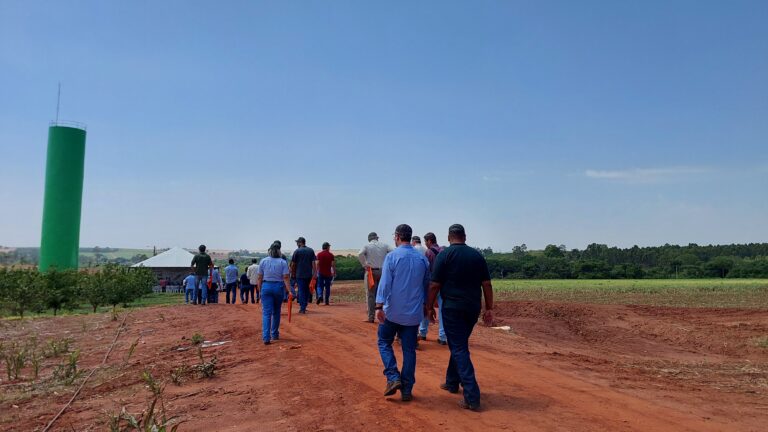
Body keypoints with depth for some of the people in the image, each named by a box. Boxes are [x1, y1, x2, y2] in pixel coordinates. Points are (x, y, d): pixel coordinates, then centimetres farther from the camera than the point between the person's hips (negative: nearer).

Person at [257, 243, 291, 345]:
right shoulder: (283, 262, -2)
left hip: (266, 286, 0)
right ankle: (275, 334, 27)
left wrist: (260, 290, 11)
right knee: (276, 312, 16)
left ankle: (266, 337, -14)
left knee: (266, 312, -3)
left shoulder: (263, 261, 1)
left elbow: (260, 278, 2)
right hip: (279, 287, 0)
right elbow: (285, 278, -9)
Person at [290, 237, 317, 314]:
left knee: (301, 290, -1)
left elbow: (293, 264, -1)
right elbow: (314, 263, 0)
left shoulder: (297, 251, -3)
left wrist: (293, 273, 12)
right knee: (307, 290, 15)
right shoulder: (311, 251, 6)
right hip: (309, 274, 3)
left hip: (300, 274, -3)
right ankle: (304, 306, 22)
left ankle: (302, 308, -6)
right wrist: (314, 274, 1)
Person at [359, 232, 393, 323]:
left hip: (371, 272, -2)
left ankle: (371, 317, 4)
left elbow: (360, 254, -18)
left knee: (370, 295, 3)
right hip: (383, 271, 2)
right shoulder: (384, 245, 8)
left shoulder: (367, 246, 1)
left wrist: (364, 265, -9)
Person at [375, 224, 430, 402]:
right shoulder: (422, 258, 4)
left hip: (393, 311, -3)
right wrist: (425, 304, 25)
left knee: (384, 342, 14)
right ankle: (407, 390, 12)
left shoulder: (392, 256, -9)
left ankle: (393, 377, -1)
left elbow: (385, 283, -16)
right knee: (409, 349, 9)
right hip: (413, 313, 4)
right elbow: (427, 284, 13)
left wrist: (379, 306, -16)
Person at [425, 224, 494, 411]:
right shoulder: (477, 255, 6)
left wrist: (429, 306, 2)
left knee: (459, 349, -3)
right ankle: (452, 382, 35)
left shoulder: (444, 255, -7)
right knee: (459, 345, 22)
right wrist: (489, 308, 9)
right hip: (473, 308, 5)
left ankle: (472, 397, -9)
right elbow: (487, 284, 4)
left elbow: (434, 285, -8)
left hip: (452, 308, -5)